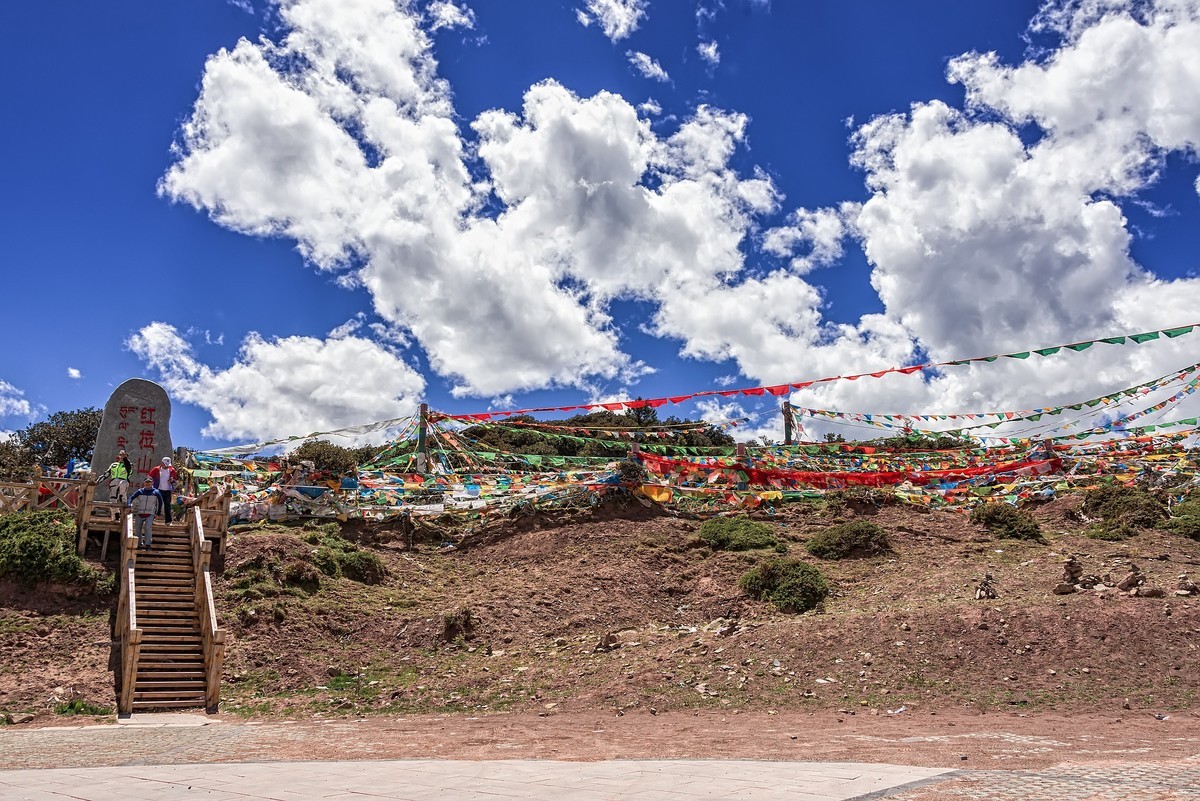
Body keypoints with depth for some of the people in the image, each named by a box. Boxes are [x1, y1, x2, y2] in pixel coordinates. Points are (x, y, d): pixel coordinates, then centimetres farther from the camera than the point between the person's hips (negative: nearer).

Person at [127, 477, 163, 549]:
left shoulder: (155, 492, 4)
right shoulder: (140, 491, 5)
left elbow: (160, 502, 12)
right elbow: (131, 498, 4)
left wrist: (158, 512, 9)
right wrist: (130, 505, -16)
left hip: (150, 514, -3)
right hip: (139, 514, 3)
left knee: (148, 527, -22)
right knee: (138, 529, 6)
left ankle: (148, 544, -21)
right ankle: (139, 544, 22)